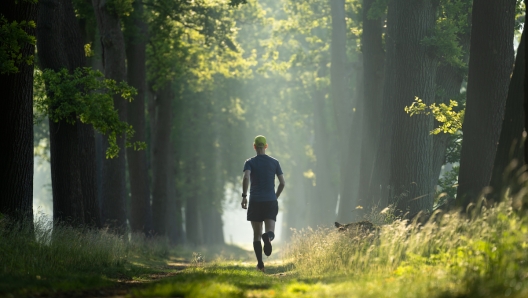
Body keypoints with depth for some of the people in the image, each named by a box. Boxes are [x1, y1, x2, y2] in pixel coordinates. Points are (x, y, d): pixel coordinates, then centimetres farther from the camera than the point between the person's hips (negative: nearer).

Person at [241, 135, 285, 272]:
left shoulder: (250, 162, 1)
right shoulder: (274, 162, 8)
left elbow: (246, 177, -18)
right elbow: (282, 183, 4)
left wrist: (244, 196, -11)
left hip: (255, 202, 0)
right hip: (271, 201, 0)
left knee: (256, 234, 10)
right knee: (270, 232, -7)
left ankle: (260, 264, 7)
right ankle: (268, 236, -45)